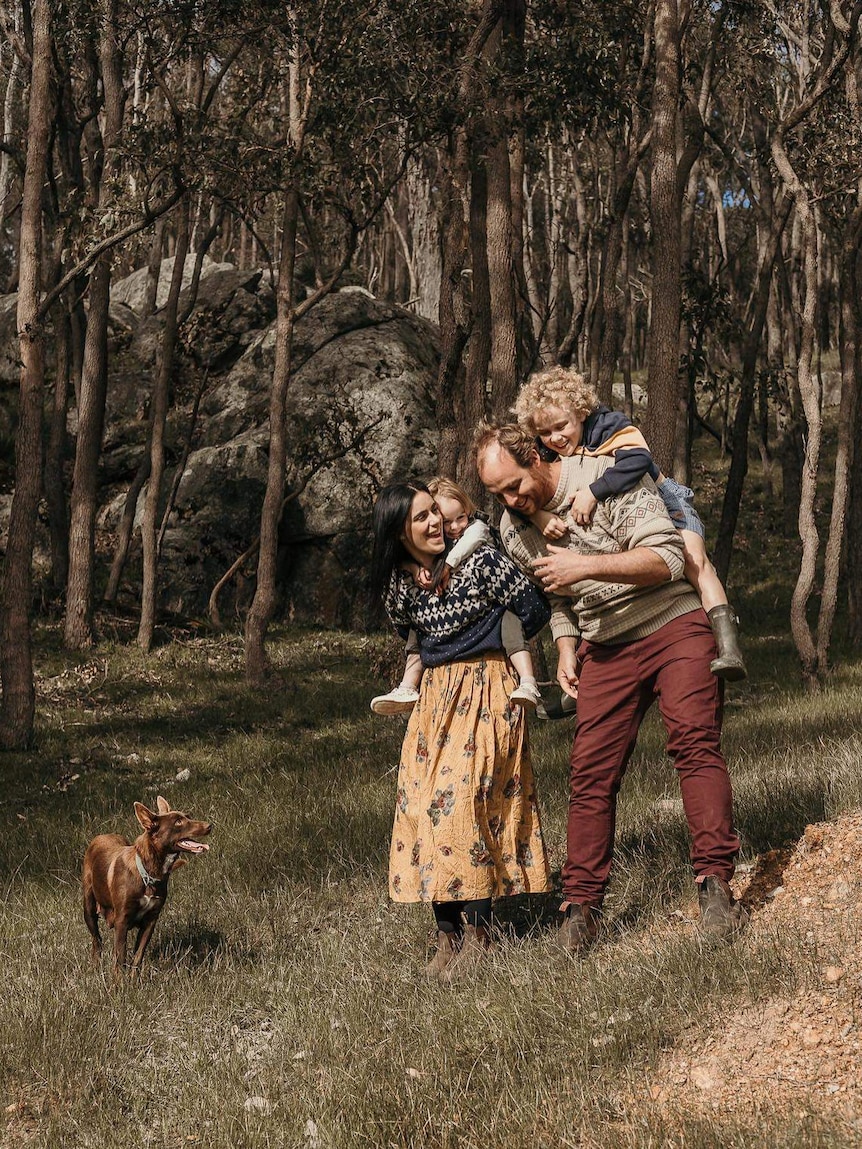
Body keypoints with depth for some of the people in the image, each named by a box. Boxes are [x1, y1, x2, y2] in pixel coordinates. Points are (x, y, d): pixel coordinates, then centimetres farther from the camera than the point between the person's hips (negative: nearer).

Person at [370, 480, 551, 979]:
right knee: (424, 799, -6)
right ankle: (449, 931, -2)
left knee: (457, 796, -17)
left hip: (487, 692, -5)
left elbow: (535, 609, -3)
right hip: (437, 695, 5)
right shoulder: (397, 584, 4)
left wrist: (487, 642, 6)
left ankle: (477, 929, -11)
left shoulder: (480, 562, -12)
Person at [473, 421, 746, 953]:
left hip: (673, 625, -5)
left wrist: (587, 565, -29)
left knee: (695, 739, -22)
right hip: (604, 647, 5)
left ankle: (715, 880, -24)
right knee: (591, 771, -4)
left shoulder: (609, 478, -15)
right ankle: (582, 904, 2)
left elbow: (667, 558, -21)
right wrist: (566, 649, 4)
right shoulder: (514, 529, 4)